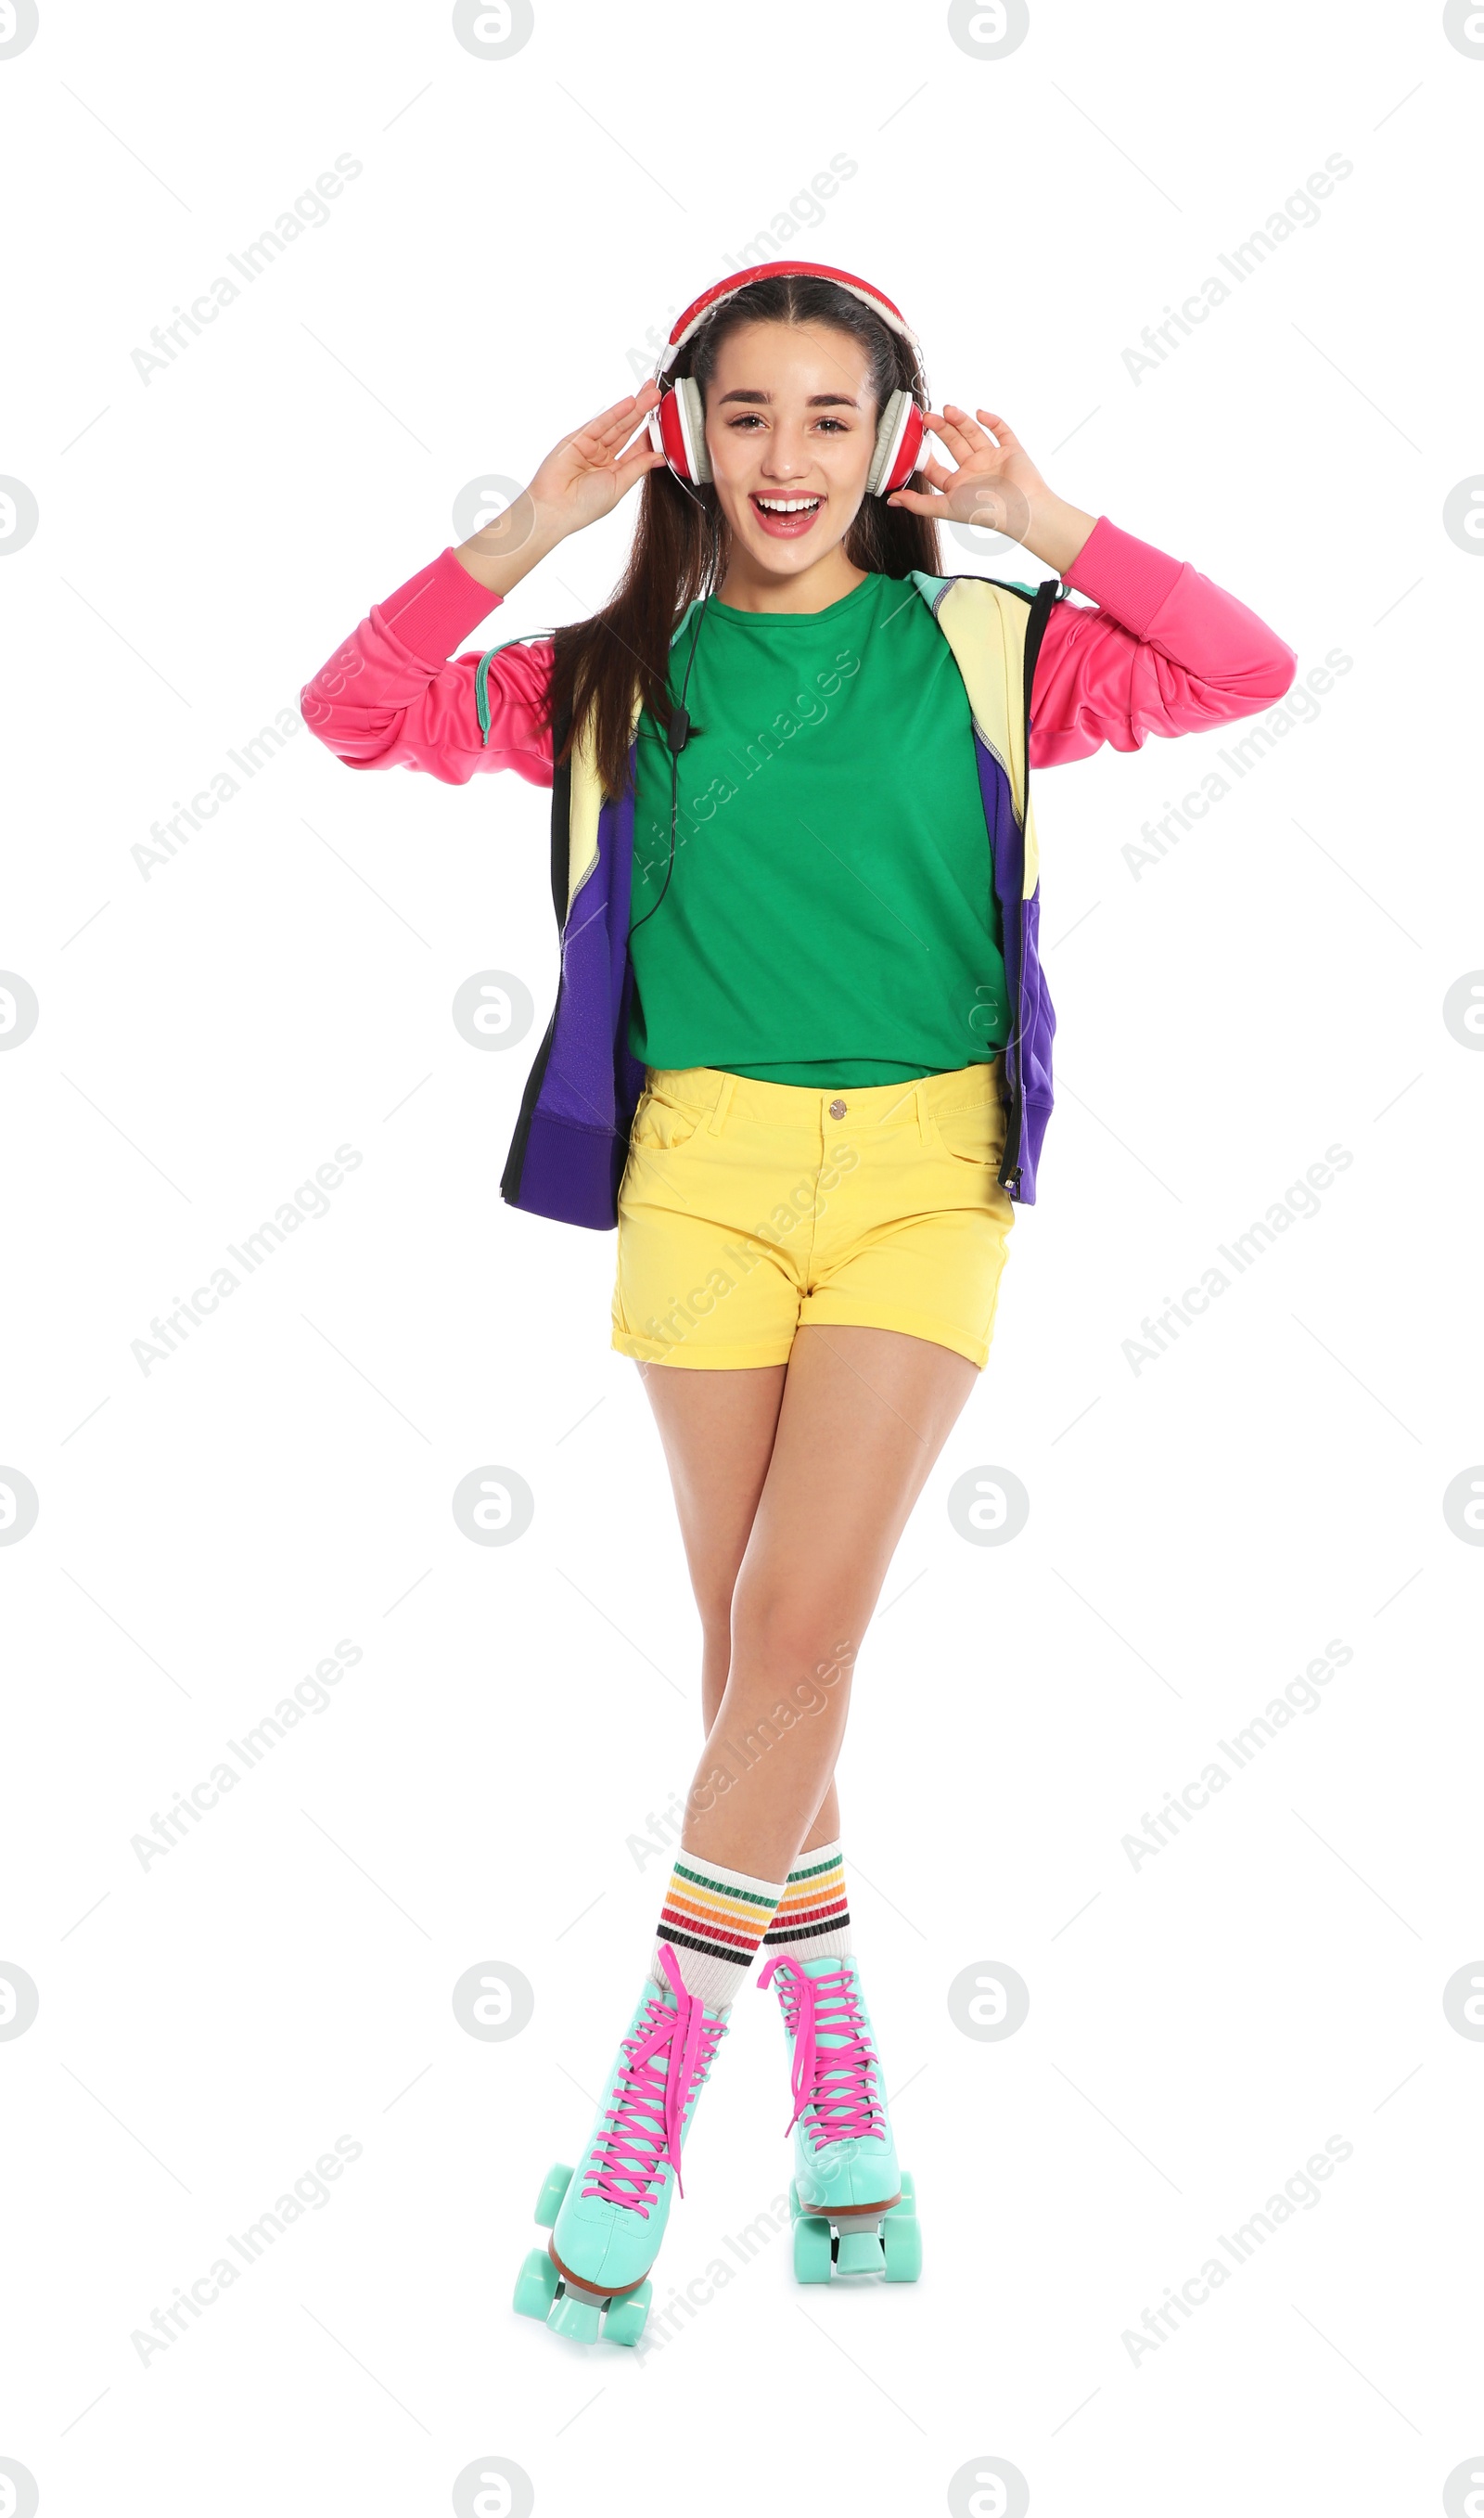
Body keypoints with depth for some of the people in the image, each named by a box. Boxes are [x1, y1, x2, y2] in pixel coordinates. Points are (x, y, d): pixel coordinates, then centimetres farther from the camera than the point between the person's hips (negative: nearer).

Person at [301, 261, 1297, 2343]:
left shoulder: (981, 651, 5)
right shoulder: (624, 674, 7)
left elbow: (1251, 672, -4)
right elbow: (353, 713, 2)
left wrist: (1043, 525, -7)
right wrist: (529, 534, -4)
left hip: (925, 1170, -1)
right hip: (707, 1161, 2)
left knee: (798, 1627, -10)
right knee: (758, 1642, 6)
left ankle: (652, 2096, -1)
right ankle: (837, 2070, 20)